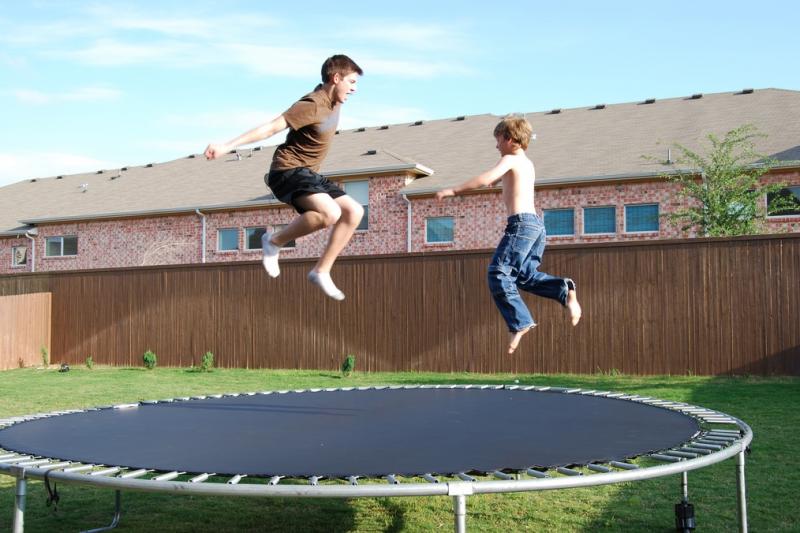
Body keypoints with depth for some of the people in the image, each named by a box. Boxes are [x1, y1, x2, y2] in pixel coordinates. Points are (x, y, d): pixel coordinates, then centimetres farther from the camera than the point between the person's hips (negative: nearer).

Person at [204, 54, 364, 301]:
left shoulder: (334, 102, 9)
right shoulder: (312, 105, -18)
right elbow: (270, 127, -22)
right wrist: (227, 146, -26)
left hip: (309, 174, 10)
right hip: (288, 172, -9)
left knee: (354, 211, -2)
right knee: (330, 213, -31)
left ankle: (321, 271, 1)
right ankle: (275, 241, -11)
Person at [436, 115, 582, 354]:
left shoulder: (510, 159, -4)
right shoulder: (527, 163, 22)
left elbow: (486, 178, -19)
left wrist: (453, 190, -15)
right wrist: (498, 179, 60)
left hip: (521, 223, -9)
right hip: (536, 224, 9)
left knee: (499, 275, -7)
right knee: (526, 275, 14)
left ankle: (519, 323, -12)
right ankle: (564, 289, -7)